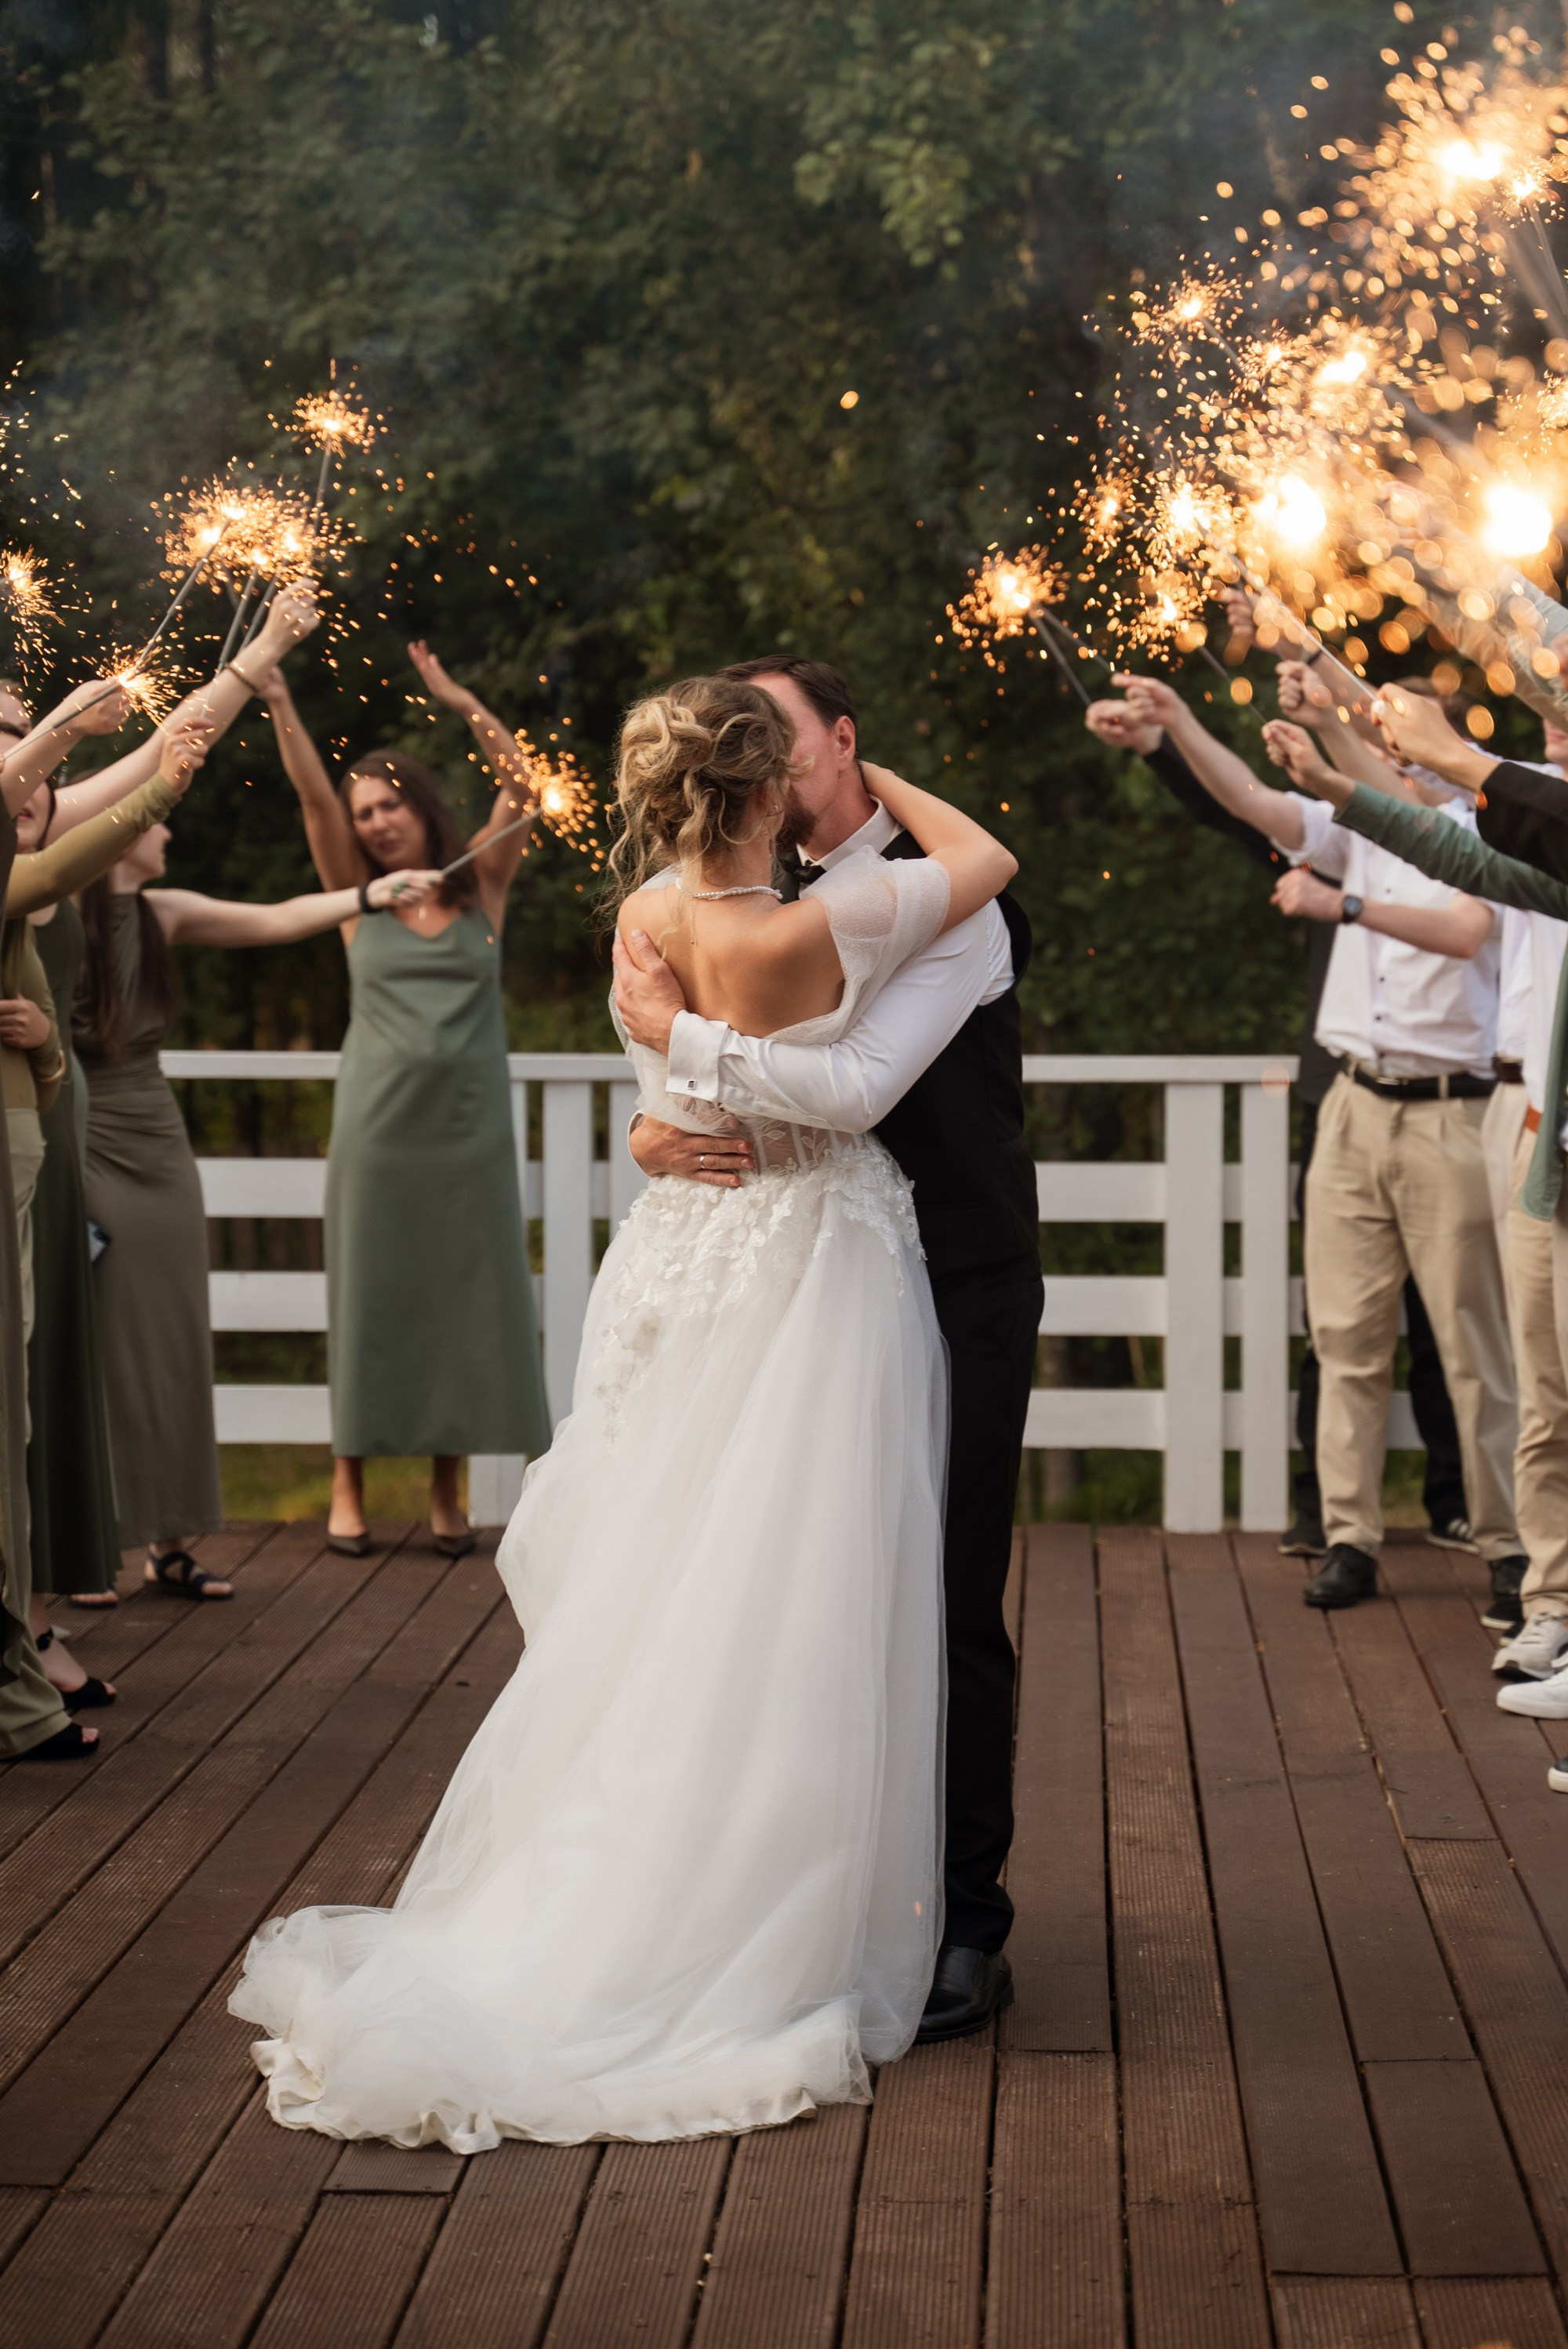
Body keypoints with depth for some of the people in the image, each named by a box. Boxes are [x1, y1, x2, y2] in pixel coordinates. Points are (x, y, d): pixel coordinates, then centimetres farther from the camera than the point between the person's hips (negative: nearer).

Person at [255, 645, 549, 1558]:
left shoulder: (482, 890, 5)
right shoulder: (361, 900, 6)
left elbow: (525, 790, -5)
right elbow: (313, 796, -5)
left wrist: (463, 702, -10)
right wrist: (279, 702, -16)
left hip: (469, 1128, 0)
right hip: (379, 1126, 0)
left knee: (459, 1295, 3)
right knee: (371, 1295, 3)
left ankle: (447, 1489, 11)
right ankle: (349, 1484, 9)